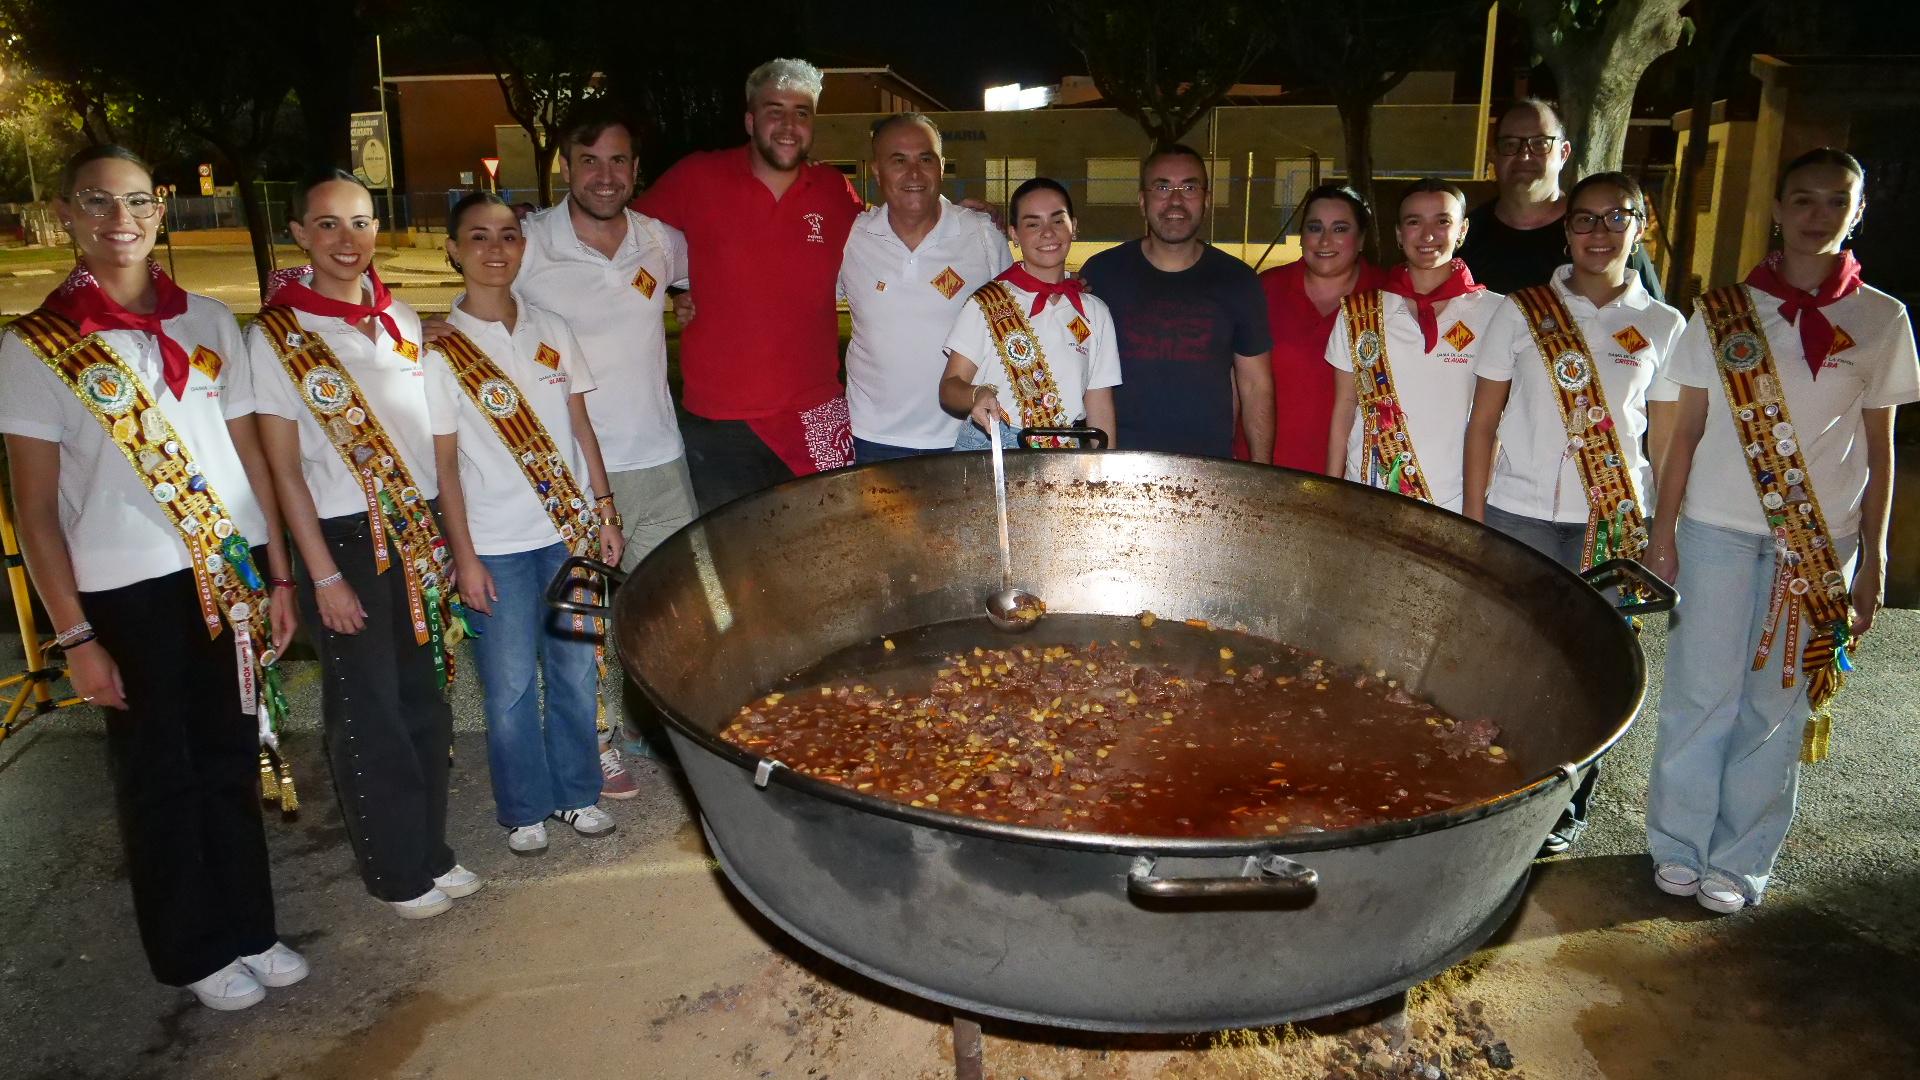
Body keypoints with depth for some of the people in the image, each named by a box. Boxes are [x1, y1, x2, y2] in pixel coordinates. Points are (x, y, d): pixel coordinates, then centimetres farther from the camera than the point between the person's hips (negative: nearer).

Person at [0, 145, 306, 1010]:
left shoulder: (208, 321, 6)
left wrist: (279, 577, 6)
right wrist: (75, 636, -7)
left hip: (231, 574, 3)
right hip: (129, 592, -3)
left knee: (231, 761, 13)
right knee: (159, 775, 11)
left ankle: (248, 930, 30)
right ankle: (196, 953, 27)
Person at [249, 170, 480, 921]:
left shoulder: (401, 320, 7)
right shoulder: (276, 336, -7)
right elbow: (284, 469, -8)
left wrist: (448, 533, 8)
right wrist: (323, 576, -10)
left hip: (420, 532, 5)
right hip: (344, 541, -5)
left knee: (426, 696, 12)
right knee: (368, 711, 6)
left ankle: (432, 850, 28)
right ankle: (397, 871, 22)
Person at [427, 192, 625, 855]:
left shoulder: (550, 330, 6)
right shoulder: (440, 351, -4)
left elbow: (581, 427, 10)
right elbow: (444, 462, -4)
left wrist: (604, 511, 5)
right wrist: (465, 555, -7)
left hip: (571, 529, 3)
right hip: (497, 546, -3)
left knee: (578, 669, 9)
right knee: (511, 687, 4)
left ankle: (577, 793, 27)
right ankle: (524, 809, 23)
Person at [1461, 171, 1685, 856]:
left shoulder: (1663, 326, 6)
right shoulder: (1522, 313, 2)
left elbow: (1664, 440, 10)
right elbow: (1482, 424, 3)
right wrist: (1473, 519, -2)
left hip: (1615, 524, 1)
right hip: (1519, 516, -1)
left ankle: (1567, 809, 24)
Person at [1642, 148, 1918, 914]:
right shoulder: (1723, 312, 3)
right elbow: (1686, 432, 4)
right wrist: (1663, 532, 0)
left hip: (1822, 541, 1)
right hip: (1719, 528, 0)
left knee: (1779, 705, 4)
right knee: (1702, 694, 3)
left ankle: (1739, 862, 18)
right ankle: (1678, 846, 19)